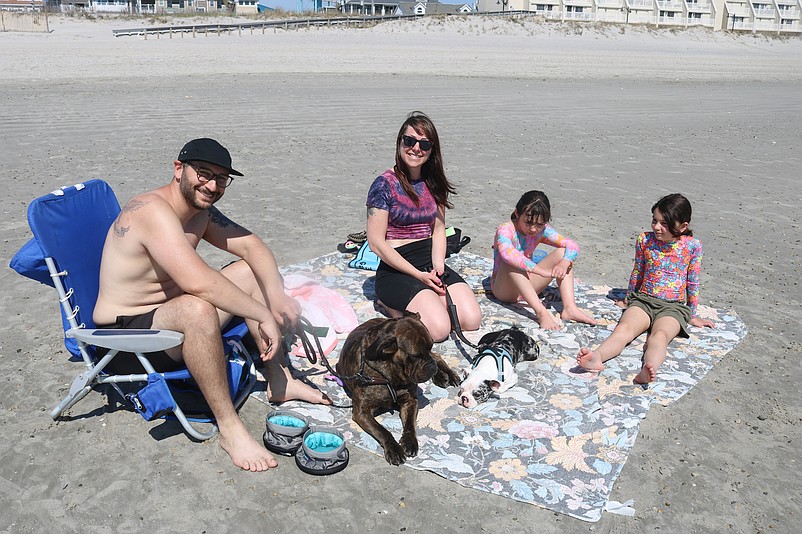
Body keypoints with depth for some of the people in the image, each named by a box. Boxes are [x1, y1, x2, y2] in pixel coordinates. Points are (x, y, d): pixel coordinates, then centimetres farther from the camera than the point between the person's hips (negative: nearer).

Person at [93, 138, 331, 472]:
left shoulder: (201, 211, 5)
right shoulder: (153, 210, -25)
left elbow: (252, 246, 3)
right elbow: (198, 282, -37)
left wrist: (275, 294, -15)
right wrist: (264, 315, -30)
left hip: (170, 319, 10)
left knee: (249, 271, 4)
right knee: (197, 308, -39)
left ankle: (280, 381, 5)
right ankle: (229, 427, -26)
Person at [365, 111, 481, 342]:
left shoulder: (434, 183, 8)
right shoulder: (385, 184, -11)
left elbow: (438, 230, 10)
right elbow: (377, 243, -13)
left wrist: (438, 268, -9)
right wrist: (419, 275, -16)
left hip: (430, 263, 6)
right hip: (396, 269, -6)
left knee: (471, 320, -11)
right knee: (439, 328, -22)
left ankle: (420, 300, 12)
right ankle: (391, 304, 5)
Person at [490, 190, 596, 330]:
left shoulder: (542, 230, -3)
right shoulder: (505, 230, -21)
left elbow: (572, 246, -9)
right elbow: (507, 254, -44)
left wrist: (564, 264, -31)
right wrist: (541, 271, -49)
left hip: (527, 287, 6)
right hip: (502, 289, -5)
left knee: (562, 252, -7)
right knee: (510, 263, -37)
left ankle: (569, 308, -21)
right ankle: (541, 312, -42)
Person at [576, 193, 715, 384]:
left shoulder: (692, 246, -1)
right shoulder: (645, 240, 3)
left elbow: (693, 282, 9)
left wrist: (693, 316, 16)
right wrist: (629, 300, 26)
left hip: (673, 306, -1)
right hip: (643, 300, 2)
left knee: (659, 335, -35)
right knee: (624, 328, -30)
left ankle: (649, 369, -65)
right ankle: (597, 356, -58)